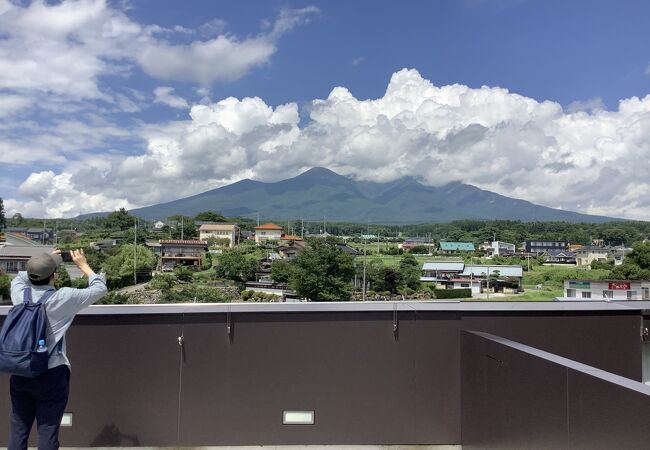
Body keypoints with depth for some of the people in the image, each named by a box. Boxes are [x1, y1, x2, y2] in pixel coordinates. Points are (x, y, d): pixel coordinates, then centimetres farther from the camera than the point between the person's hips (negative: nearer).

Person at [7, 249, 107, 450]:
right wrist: (83, 265, 10)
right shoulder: (62, 298, -13)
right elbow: (100, 289, 0)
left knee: (18, 431, 13)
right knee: (47, 433, 4)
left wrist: (42, 262, 26)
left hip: (20, 373, 5)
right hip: (51, 375, -5)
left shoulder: (20, 294, -1)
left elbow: (19, 278, 25)